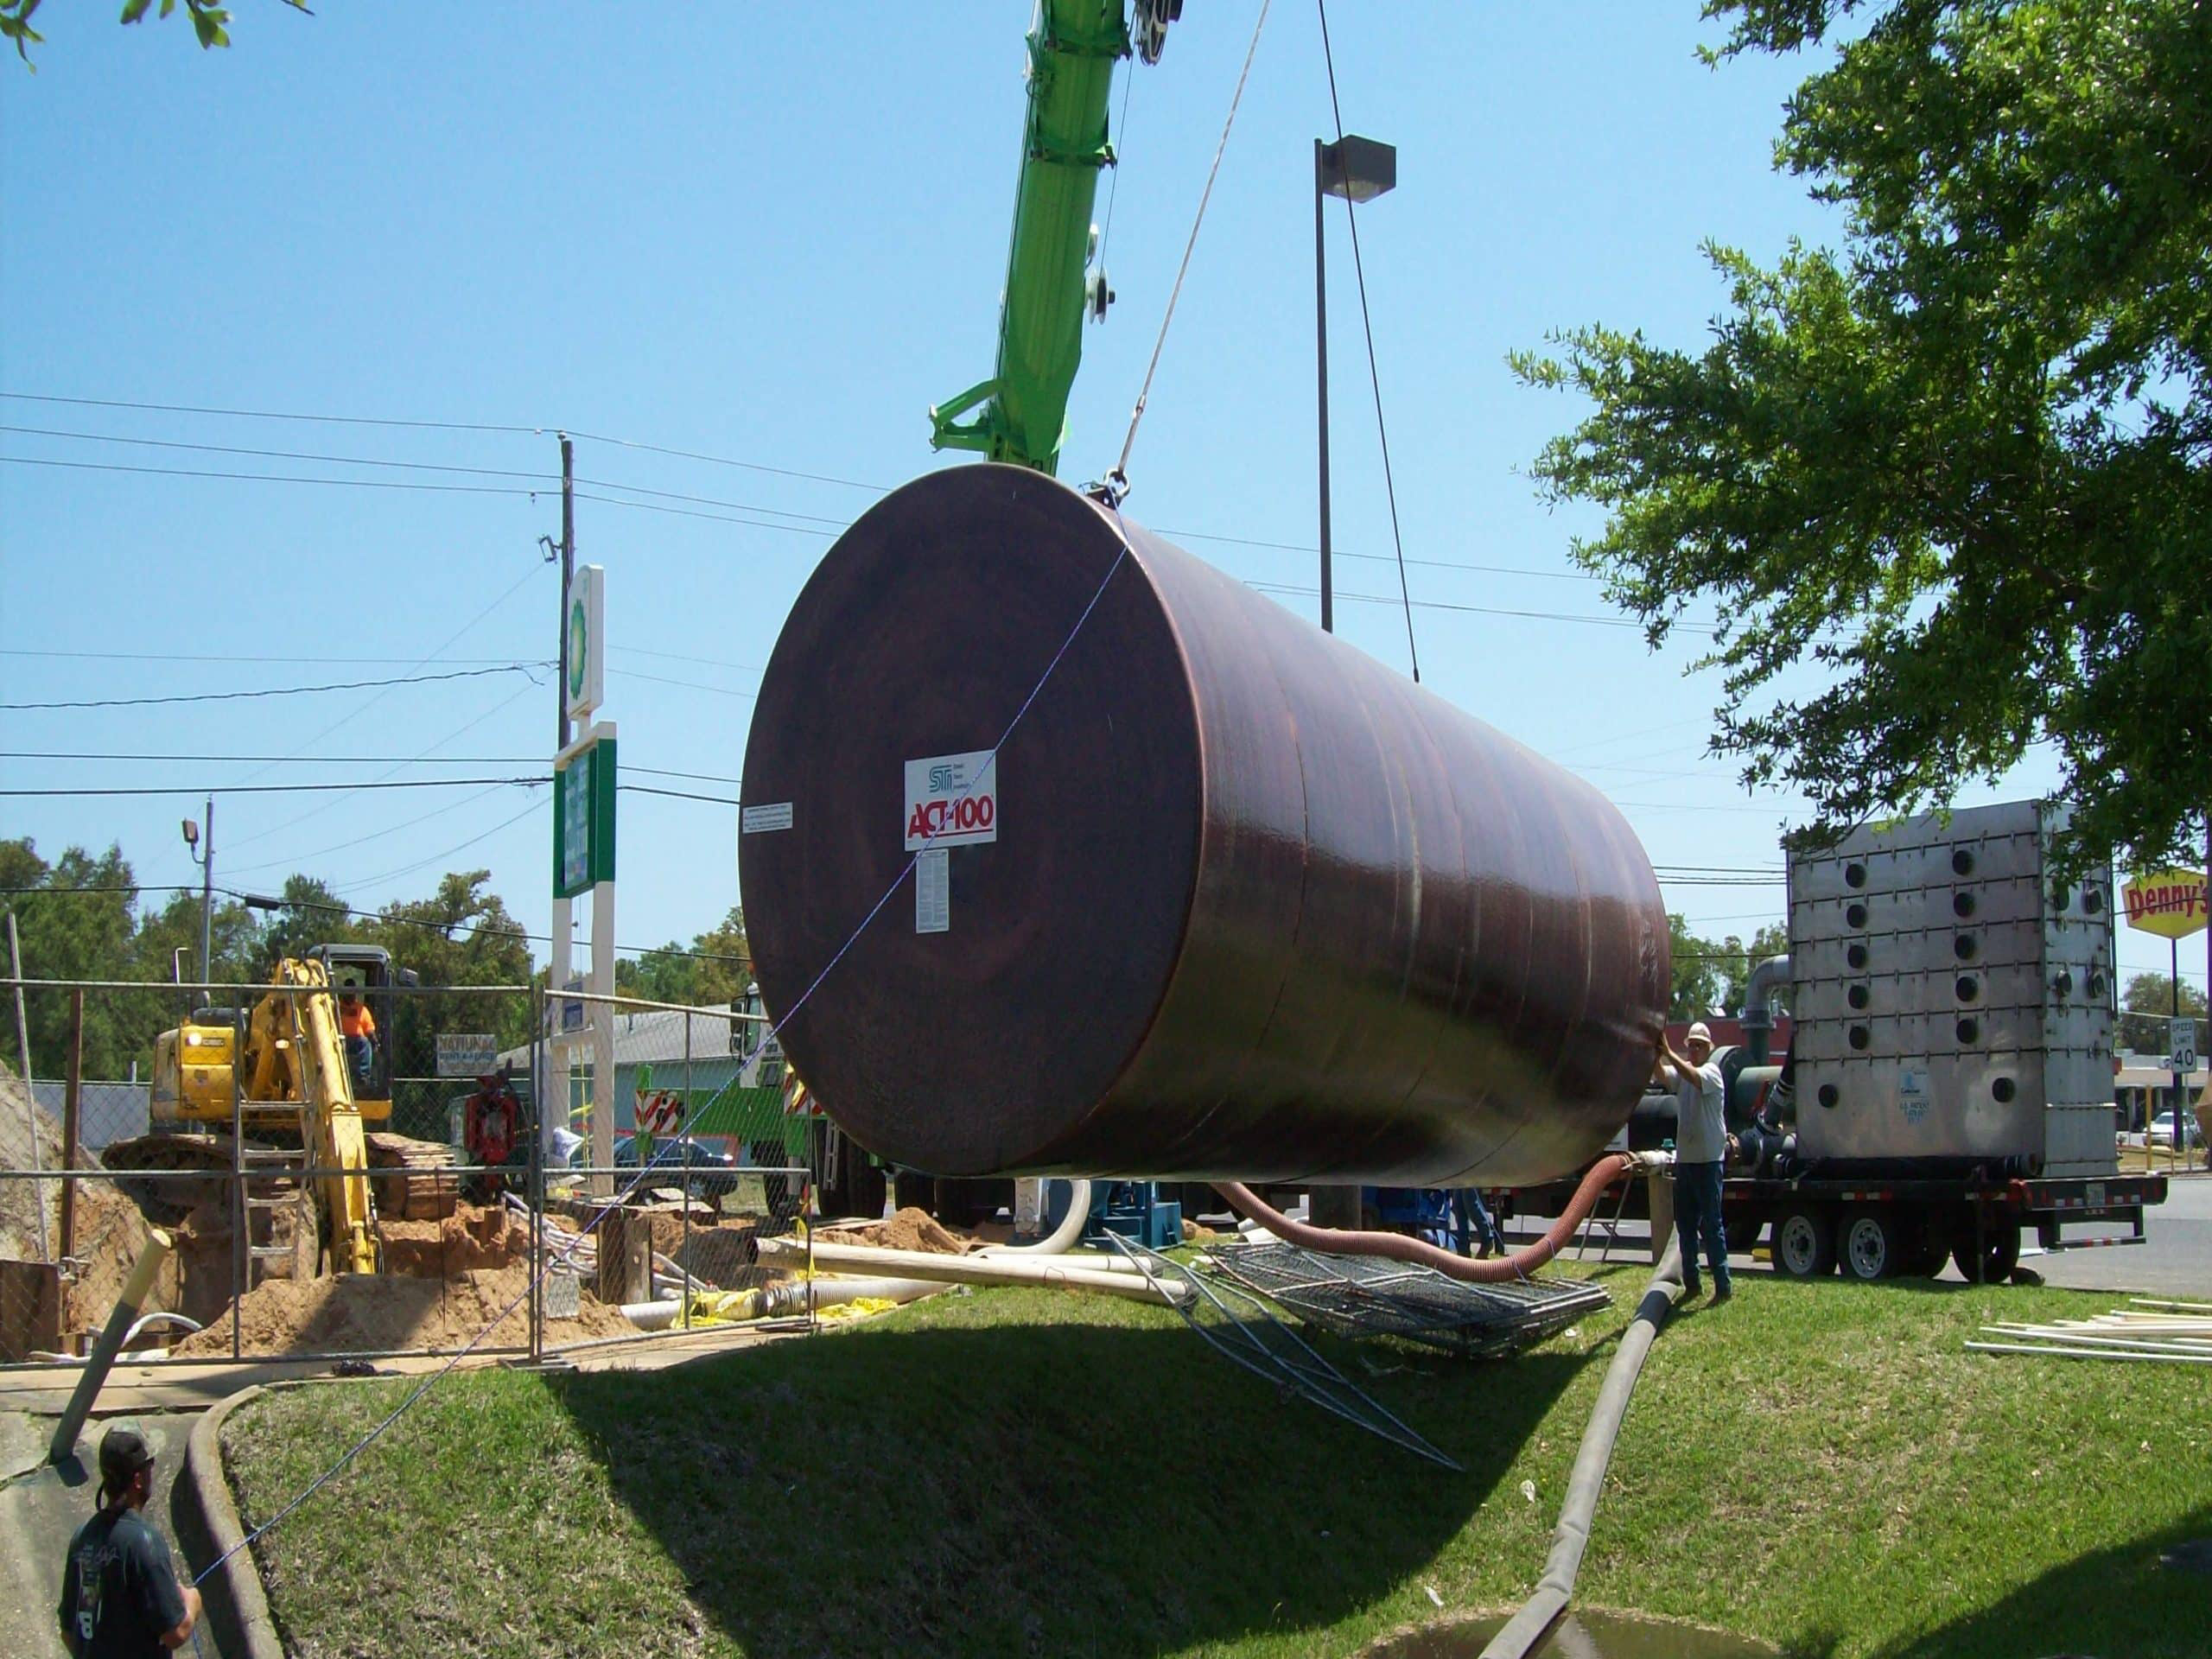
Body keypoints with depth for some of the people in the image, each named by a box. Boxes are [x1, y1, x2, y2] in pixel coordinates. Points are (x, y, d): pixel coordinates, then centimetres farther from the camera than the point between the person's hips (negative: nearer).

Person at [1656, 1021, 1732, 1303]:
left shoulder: (1712, 1072, -6)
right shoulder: (1682, 1071, 10)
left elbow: (1693, 1076, -27)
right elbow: (1662, 1074, -10)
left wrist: (1668, 1052, -36)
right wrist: (1655, 1056, -29)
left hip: (1708, 1159, -6)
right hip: (1684, 1158, 6)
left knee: (1711, 1224, -6)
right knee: (1685, 1224, 10)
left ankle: (1723, 1286, -2)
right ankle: (1691, 1283, 19)